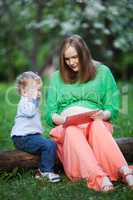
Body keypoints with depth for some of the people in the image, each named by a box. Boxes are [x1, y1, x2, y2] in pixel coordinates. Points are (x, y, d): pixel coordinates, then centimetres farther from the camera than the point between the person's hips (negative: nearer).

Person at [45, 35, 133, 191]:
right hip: (66, 126, 1)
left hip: (96, 122, -1)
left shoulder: (102, 72, 13)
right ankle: (100, 178, -57)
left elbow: (113, 108, 8)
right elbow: (50, 113, 12)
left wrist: (103, 114, -16)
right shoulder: (58, 77, 17)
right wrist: (59, 118, -12)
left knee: (98, 126, -38)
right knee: (72, 132, -37)